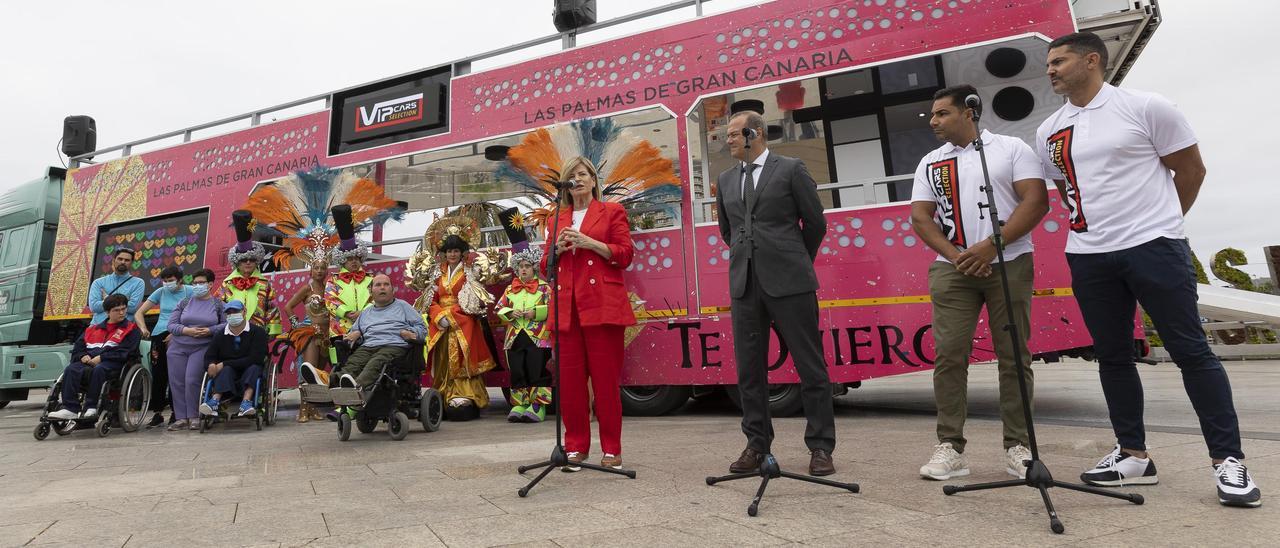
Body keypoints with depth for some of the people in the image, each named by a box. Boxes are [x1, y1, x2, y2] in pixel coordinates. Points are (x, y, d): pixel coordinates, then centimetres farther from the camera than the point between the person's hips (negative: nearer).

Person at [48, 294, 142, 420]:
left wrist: (101, 358, -11)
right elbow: (77, 348, 26)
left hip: (114, 363, -5)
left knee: (98, 370, -37)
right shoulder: (93, 329, 28)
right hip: (89, 362, 5)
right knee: (71, 370, -26)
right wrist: (83, 356, 3)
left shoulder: (131, 329, 11)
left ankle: (91, 407, -35)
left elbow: (124, 353, -2)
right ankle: (70, 409, -32)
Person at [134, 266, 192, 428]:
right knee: (158, 376, 4)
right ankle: (157, 414, 13)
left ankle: (175, 412, 6)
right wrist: (143, 328, -4)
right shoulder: (161, 292, 13)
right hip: (159, 336, 4)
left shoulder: (189, 292, 2)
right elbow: (138, 313, 14)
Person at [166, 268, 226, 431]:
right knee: (176, 381, 0)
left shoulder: (218, 304, 4)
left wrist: (210, 331, -17)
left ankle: (193, 417, -2)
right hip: (178, 347, 4)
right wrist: (187, 330, -11)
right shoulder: (184, 303, 11)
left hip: (202, 348, -4)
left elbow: (227, 324, -4)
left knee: (192, 380, -14)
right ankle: (181, 418, 7)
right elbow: (171, 324, 6)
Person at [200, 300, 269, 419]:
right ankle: (215, 401, -47)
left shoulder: (257, 332, -6)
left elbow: (254, 359, -16)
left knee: (254, 368, -31)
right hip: (227, 377, 2)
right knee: (226, 370, -27)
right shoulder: (220, 335, 6)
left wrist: (224, 364, -17)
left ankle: (246, 403, -48)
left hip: (250, 378, -2)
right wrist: (212, 365, -24)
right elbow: (209, 357, 1)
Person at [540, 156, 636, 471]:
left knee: (606, 380, -3)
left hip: (602, 305, -3)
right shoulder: (557, 220, 21)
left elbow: (625, 255, 1)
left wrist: (589, 242, -10)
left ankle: (611, 450, 8)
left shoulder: (612, 211, 11)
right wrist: (558, 249, -1)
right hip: (566, 309, 4)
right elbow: (545, 267, 19)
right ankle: (576, 447, 15)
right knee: (569, 381, 2)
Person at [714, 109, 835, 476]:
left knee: (810, 366, 1)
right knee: (749, 369, 7)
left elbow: (816, 223, 5)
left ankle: (820, 447, 13)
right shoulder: (726, 180, 15)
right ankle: (757, 444, 19)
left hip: (788, 282, -4)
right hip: (744, 284, 5)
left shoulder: (791, 169, 1)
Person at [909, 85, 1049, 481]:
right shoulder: (930, 163, 15)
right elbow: (920, 217, 8)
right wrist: (955, 256, -6)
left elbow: (1036, 201, -3)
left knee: (1014, 355, 1)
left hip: (1008, 264, -2)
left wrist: (991, 245, -14)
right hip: (953, 268, 2)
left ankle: (1018, 447, 11)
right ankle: (950, 447, 0)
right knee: (949, 355, -5)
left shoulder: (1012, 148, 6)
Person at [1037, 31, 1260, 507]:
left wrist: (1156, 221, 10)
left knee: (1191, 351, 0)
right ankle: (1134, 455, 18)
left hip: (1154, 247, -4)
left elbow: (1191, 169, 4)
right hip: (1088, 257, 5)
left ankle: (1228, 460, 11)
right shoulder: (1048, 132, 10)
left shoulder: (1145, 107, -2)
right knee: (1112, 356, 8)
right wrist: (1094, 227, 15)